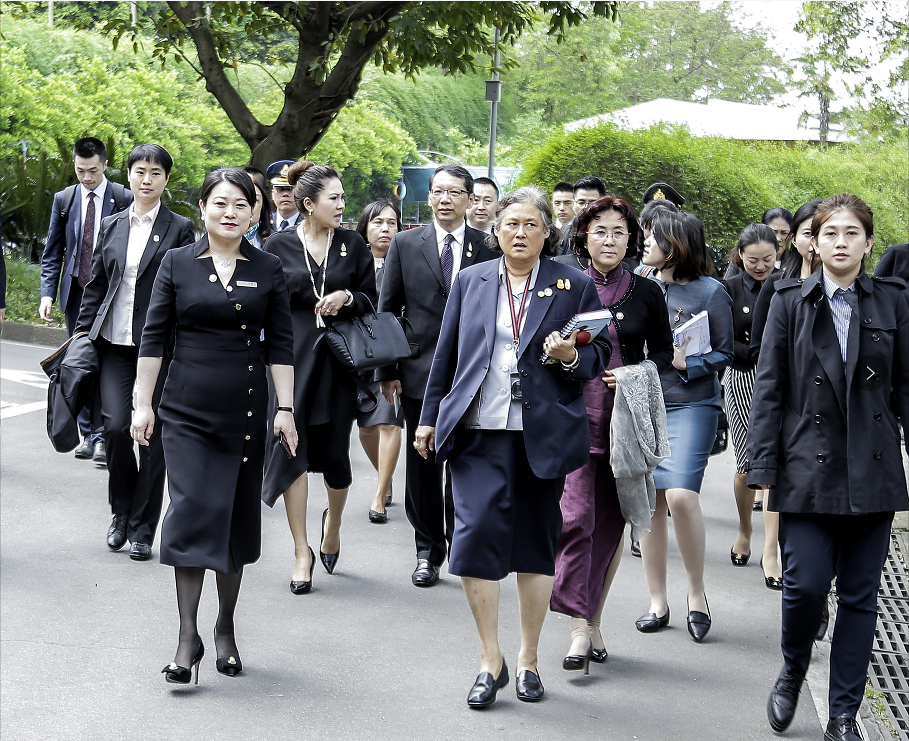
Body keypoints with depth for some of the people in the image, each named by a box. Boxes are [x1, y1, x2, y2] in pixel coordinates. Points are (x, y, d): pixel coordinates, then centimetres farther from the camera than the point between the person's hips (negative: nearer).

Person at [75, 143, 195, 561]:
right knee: (115, 426, -9)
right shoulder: (111, 227, 11)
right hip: (114, 344, 2)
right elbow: (96, 285, 16)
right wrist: (83, 334, 10)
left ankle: (141, 530, 10)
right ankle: (121, 513, 15)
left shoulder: (179, 229, 1)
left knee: (153, 435, 0)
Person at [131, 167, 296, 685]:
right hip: (187, 409, -1)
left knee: (237, 515, 6)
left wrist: (286, 409, -1)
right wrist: (143, 403, 1)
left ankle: (226, 628, 18)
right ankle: (189, 637, -5)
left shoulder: (268, 271, 4)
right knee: (191, 511, -9)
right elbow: (154, 337, 4)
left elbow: (281, 344, 4)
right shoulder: (178, 264, 2)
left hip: (245, 410, 1)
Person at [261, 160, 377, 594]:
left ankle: (333, 521, 35)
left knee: (335, 453, 3)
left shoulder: (353, 245, 6)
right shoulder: (279, 245, 2)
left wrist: (347, 298, -12)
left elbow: (372, 299, 10)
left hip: (338, 359, 1)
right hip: (291, 358, -1)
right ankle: (302, 552, 4)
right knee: (292, 448, -4)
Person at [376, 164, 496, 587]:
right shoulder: (405, 244, 4)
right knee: (422, 466, 7)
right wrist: (387, 371, 0)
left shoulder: (488, 247, 1)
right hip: (420, 374, 1)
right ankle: (428, 552, 19)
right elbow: (387, 310, 5)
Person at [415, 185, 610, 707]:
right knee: (476, 534, -10)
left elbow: (600, 356, 8)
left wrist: (572, 358, -14)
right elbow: (446, 355, 15)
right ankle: (491, 661, 2)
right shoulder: (471, 282, 12)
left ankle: (529, 659, 20)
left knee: (536, 545, 6)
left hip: (543, 435, -1)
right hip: (479, 431, 1)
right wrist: (431, 416, 13)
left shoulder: (574, 286, 6)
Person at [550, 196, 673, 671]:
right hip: (574, 416, -1)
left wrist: (638, 375, -7)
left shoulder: (646, 293, 6)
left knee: (611, 522, 7)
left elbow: (663, 351, 12)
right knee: (575, 517, -13)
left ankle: (593, 619, 19)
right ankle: (579, 627, -11)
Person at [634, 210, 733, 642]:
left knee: (681, 495, -19)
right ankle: (657, 602, 14)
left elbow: (724, 352, -1)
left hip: (691, 405, -4)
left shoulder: (710, 292, -3)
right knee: (650, 502, 4)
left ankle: (697, 591, 0)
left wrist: (687, 364, -16)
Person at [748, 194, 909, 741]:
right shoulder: (791, 302, 4)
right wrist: (764, 465, -2)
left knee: (860, 595, 4)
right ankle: (793, 673, 22)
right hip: (809, 467, -1)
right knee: (806, 584, -8)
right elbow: (769, 388, 3)